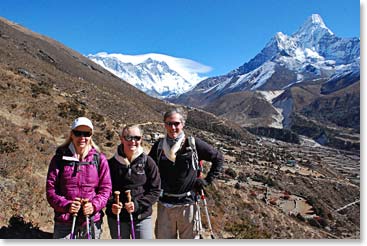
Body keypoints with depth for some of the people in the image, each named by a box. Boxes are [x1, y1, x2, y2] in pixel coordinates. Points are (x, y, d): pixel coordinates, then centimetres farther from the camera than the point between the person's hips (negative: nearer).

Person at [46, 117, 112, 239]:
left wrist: (94, 205, -16)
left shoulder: (100, 159, 1)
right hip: (64, 222, 0)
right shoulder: (60, 158, 0)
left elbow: (106, 188, 1)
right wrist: (66, 205, -16)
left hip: (91, 221, 1)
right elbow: (50, 189, -1)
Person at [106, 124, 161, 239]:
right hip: (116, 218, 1)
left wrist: (137, 205, -17)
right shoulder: (111, 163, -4)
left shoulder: (148, 162, -5)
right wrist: (111, 204, -16)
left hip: (142, 217, -1)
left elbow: (155, 190, -4)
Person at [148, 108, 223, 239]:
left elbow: (218, 158, 4)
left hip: (187, 203, -2)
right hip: (164, 204, 2)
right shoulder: (159, 146, 2)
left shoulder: (193, 144, -6)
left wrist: (208, 180, 0)